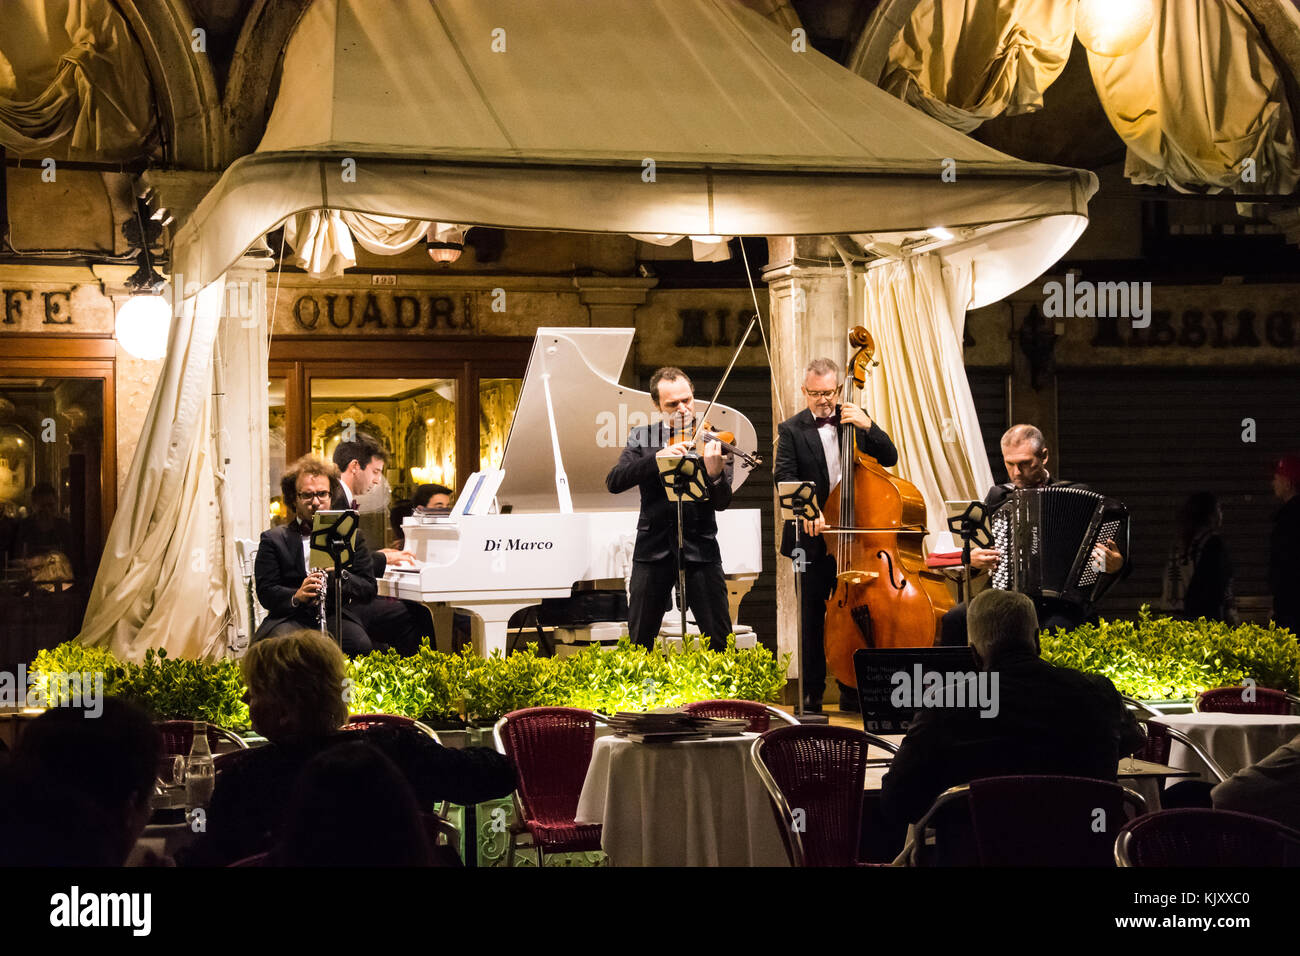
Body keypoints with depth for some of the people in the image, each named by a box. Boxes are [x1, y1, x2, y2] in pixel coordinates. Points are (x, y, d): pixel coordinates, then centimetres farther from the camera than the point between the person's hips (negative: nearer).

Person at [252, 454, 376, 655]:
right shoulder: (274, 539, 11)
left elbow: (370, 590, 9)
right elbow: (265, 593, 1)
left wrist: (339, 572, -10)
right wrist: (296, 596, -21)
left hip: (337, 616, 1)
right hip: (290, 618, -1)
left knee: (360, 645, -32)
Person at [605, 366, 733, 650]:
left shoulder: (712, 441, 2)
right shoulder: (641, 438, 7)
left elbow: (721, 502, -5)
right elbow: (614, 482, -7)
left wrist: (715, 473, -28)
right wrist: (658, 457, -21)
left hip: (700, 549, -1)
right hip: (653, 549, 1)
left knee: (720, 642, -3)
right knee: (638, 642, 5)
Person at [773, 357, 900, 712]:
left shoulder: (855, 419, 8)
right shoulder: (792, 430, 0)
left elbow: (889, 458, 2)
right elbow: (783, 476, -13)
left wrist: (868, 426, -14)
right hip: (813, 539, -2)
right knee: (812, 617, 5)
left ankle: (851, 690, 14)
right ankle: (812, 692, 12)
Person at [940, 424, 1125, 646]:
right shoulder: (998, 496, 15)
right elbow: (974, 549, 24)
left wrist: (1117, 565, -17)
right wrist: (972, 559, 1)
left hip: (1060, 603, -3)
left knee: (1055, 628, -38)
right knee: (954, 620, -23)